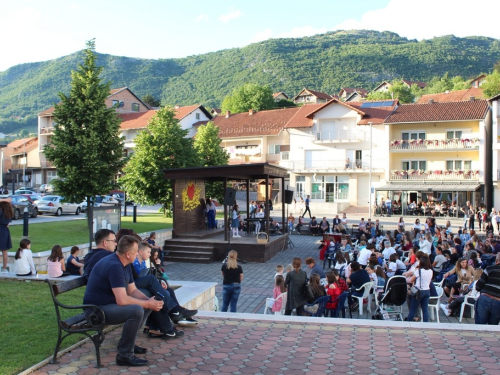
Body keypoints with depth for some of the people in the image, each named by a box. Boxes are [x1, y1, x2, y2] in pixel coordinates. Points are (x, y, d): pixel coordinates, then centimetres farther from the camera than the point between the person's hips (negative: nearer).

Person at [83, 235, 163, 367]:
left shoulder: (124, 265, 7)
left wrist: (149, 301, -7)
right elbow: (122, 300, -31)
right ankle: (124, 355, -16)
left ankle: (127, 342, 17)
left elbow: (132, 290, 11)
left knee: (146, 305, 8)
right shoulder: (114, 266, -25)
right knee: (136, 310, -30)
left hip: (109, 304, 10)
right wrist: (148, 304, -20)